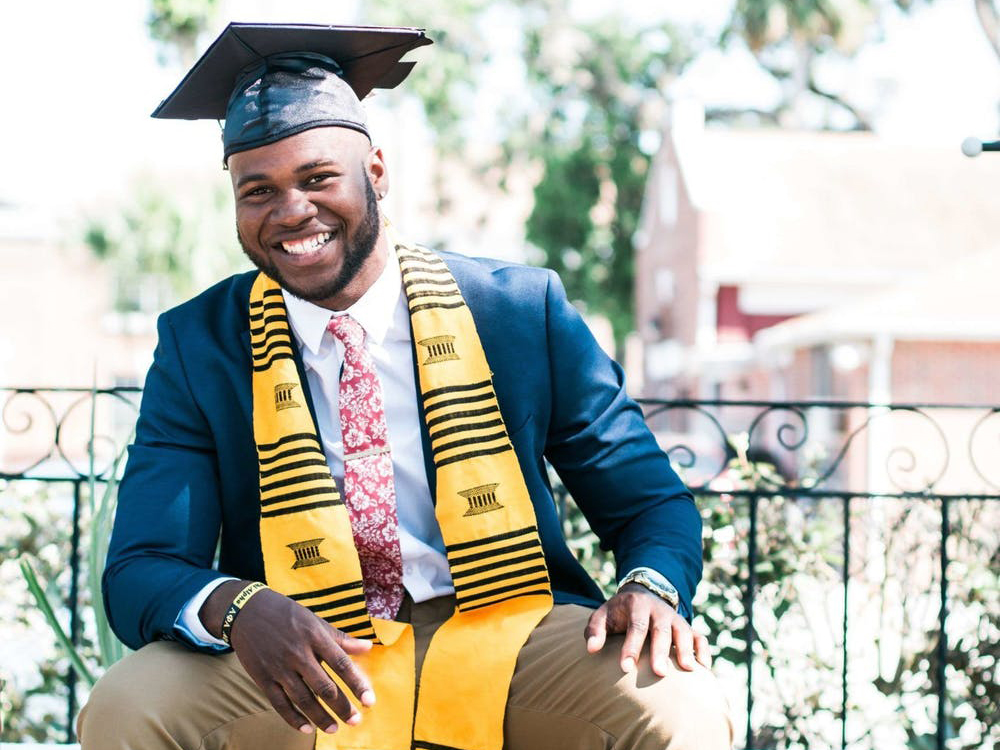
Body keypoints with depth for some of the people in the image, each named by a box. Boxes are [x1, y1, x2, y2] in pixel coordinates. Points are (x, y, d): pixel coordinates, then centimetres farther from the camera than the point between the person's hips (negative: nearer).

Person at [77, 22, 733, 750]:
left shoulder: (522, 310, 1)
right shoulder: (197, 345, 2)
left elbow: (653, 505, 6)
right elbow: (140, 570, -4)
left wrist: (651, 588, -18)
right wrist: (236, 607, -28)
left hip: (504, 641, -1)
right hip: (303, 658, 1)